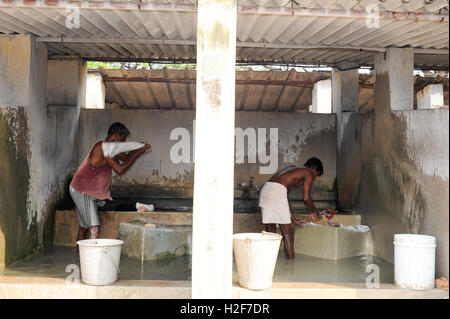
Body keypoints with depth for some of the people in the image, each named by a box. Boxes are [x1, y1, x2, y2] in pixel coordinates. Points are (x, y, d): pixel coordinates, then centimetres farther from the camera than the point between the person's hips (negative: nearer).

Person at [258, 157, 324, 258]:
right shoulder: (309, 173, 12)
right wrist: (315, 212, 22)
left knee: (270, 232, 13)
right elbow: (306, 198, 3)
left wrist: (293, 219, 32)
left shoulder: (291, 168, 33)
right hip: (277, 190, -8)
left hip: (265, 189, 8)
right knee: (287, 234, 1)